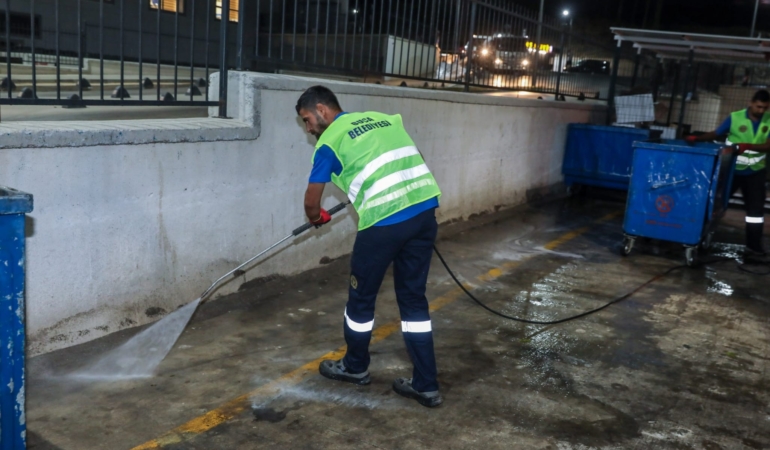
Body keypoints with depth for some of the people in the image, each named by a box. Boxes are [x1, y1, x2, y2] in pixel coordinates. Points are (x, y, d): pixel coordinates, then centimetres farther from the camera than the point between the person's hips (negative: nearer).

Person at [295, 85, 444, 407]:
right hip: (425, 210, 7)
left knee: (361, 297, 15)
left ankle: (355, 367, 35)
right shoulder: (384, 119, 21)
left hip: (385, 221, -6)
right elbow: (415, 160, 29)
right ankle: (426, 385, 18)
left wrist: (317, 217, 29)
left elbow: (311, 202, 8)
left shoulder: (329, 141, 3)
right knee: (413, 298, 15)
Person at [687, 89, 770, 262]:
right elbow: (716, 134, -3)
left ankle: (753, 249, 7)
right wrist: (697, 138, -18)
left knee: (756, 209, 2)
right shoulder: (735, 118, -10)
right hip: (732, 170, -2)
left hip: (755, 172, 2)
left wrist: (748, 146, -28)